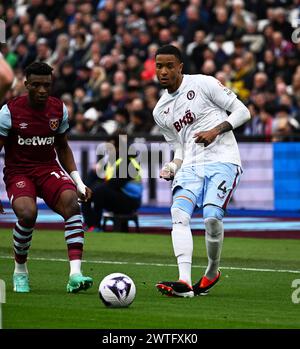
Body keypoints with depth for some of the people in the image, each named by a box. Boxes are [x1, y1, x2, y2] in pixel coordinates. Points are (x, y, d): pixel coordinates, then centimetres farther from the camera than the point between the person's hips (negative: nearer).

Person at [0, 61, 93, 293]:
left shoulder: (59, 109, 4)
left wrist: (79, 182, 9)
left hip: (49, 169, 3)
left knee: (72, 202, -28)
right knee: (28, 213, -32)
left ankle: (75, 274, -37)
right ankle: (20, 271, -5)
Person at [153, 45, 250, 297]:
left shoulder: (203, 84, 0)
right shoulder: (160, 111, 17)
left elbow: (242, 111, 1)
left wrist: (216, 130, -13)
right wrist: (172, 168, 2)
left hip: (222, 160, -5)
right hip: (191, 165, 5)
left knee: (212, 216, -23)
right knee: (179, 213, -21)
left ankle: (213, 272, 3)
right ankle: (184, 282, -30)